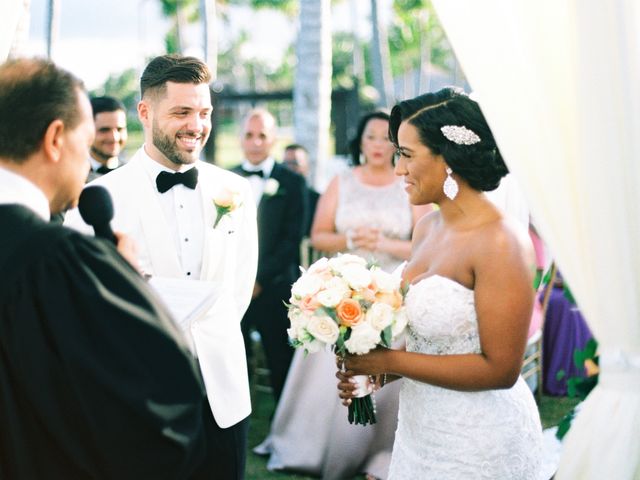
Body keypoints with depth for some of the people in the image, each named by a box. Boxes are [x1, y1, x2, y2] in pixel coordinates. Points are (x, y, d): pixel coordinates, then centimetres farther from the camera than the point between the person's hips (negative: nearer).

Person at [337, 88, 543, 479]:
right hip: (420, 428, 7)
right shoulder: (427, 228, 3)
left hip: (478, 444, -7)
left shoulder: (500, 243, -20)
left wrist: (391, 362, -18)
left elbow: (500, 369, -22)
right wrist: (376, 372, -5)